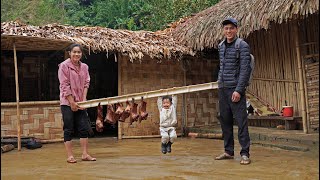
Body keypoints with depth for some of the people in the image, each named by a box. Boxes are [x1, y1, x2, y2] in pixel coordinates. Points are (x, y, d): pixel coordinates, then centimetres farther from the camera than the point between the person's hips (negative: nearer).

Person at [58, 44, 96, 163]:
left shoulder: (84, 67, 8)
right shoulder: (64, 66, -8)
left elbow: (86, 83, 8)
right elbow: (64, 85, -12)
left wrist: (84, 99, -4)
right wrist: (72, 102, -14)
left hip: (80, 102, 6)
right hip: (67, 102, -5)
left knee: (84, 128, 5)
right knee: (69, 129, 0)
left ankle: (85, 154, 13)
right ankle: (70, 156, 7)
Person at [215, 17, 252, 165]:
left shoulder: (242, 46, -5)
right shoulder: (221, 46, 14)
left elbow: (245, 69, -12)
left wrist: (238, 90, -18)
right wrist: (220, 81, 13)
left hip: (235, 89, -7)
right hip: (222, 89, 7)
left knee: (241, 121, -6)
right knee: (225, 120, 10)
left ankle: (245, 153, 1)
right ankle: (228, 151, 20)